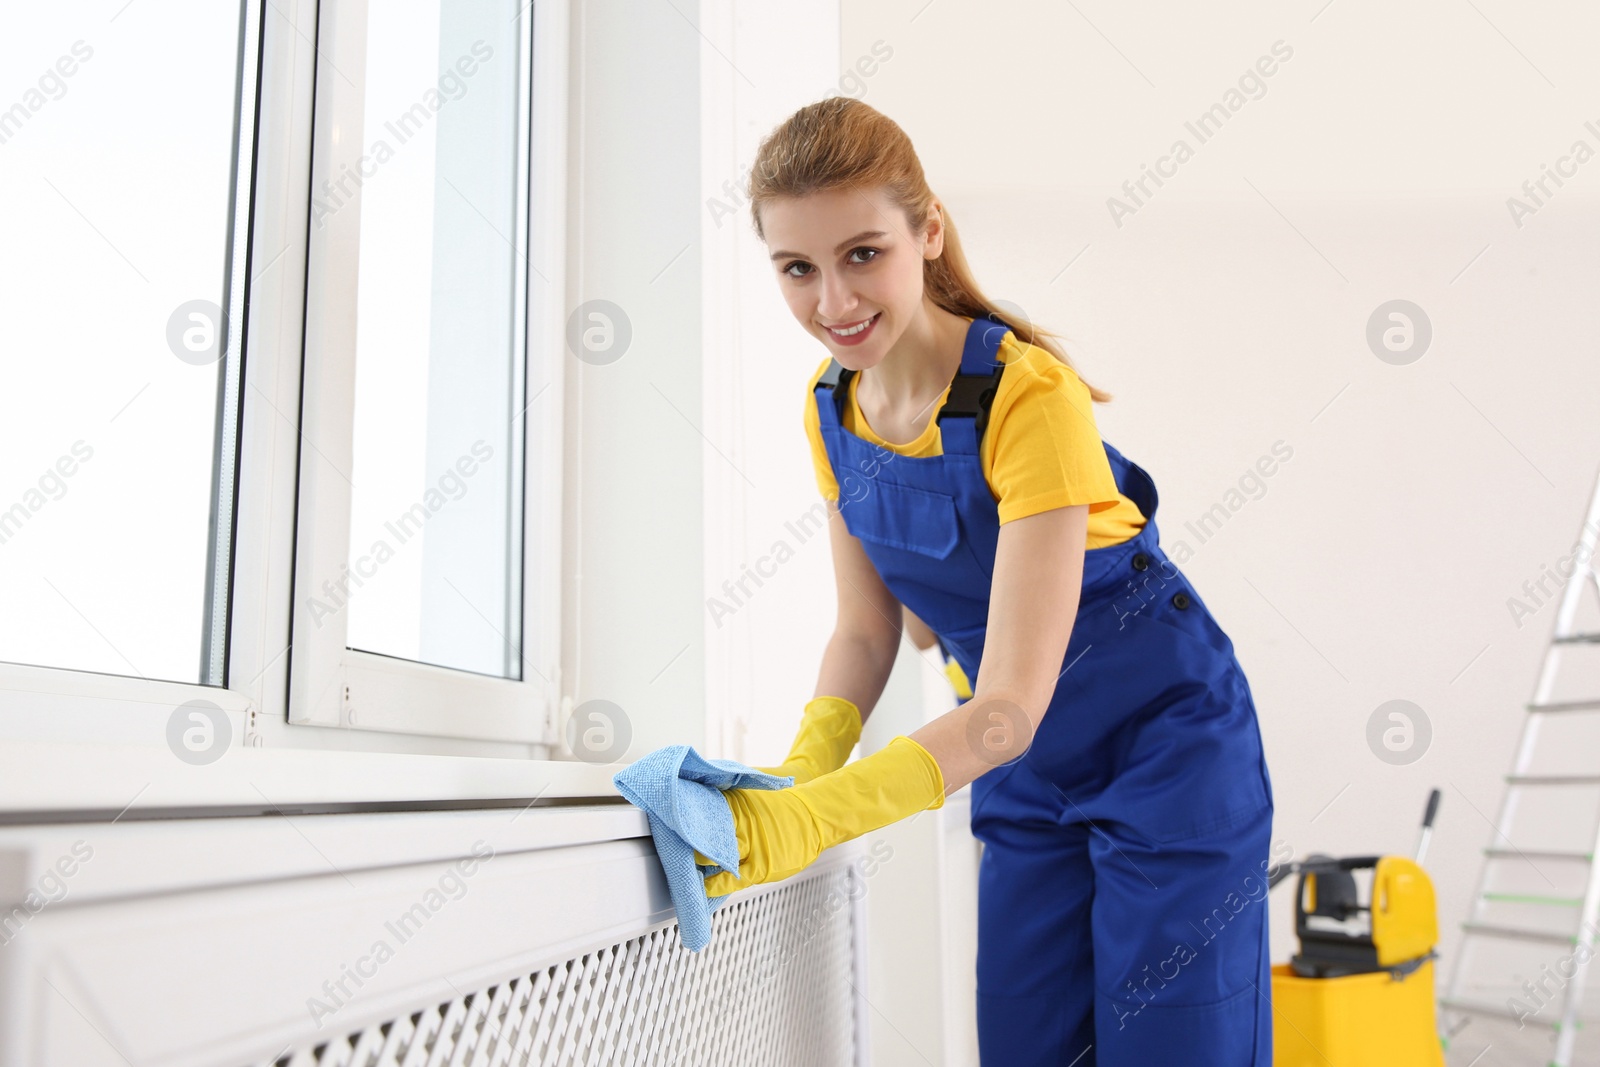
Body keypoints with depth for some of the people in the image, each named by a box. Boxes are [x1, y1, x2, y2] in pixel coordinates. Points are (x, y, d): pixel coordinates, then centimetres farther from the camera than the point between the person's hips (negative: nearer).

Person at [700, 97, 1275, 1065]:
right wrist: (799, 775, -18)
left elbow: (1012, 708, -31)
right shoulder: (831, 409, -6)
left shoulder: (1029, 396, -27)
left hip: (1165, 743, -5)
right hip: (1023, 769, 6)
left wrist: (814, 818, -42)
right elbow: (866, 630, 0)